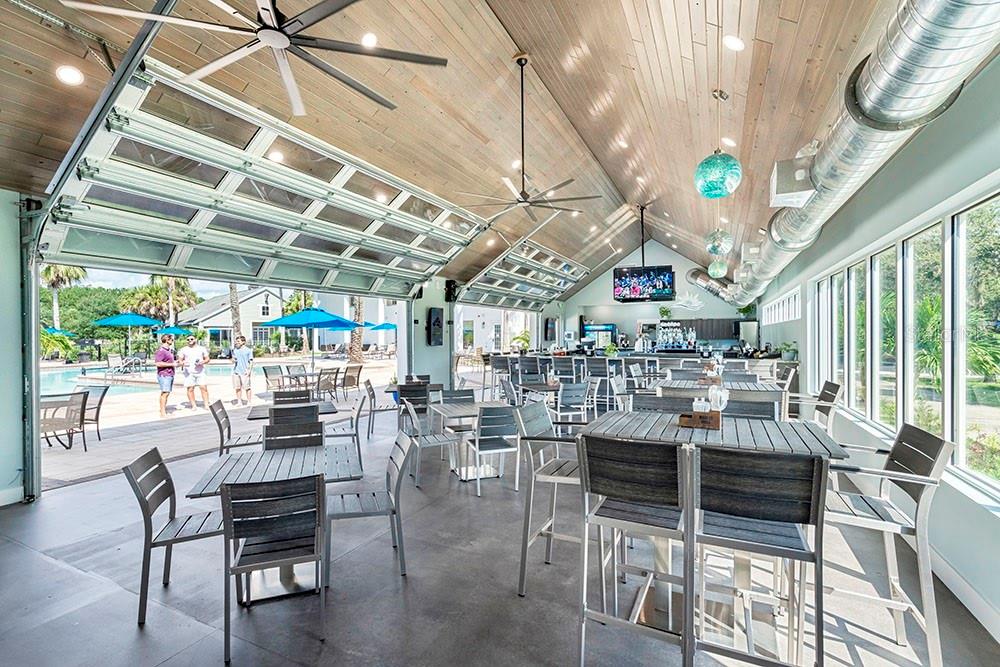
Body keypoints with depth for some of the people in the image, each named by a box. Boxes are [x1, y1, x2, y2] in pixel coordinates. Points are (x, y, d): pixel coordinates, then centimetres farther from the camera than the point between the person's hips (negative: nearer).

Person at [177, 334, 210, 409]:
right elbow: (180, 360, 9)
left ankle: (206, 405, -4)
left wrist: (203, 362, -8)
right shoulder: (183, 350, 11)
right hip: (189, 372, 0)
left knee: (204, 387, -7)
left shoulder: (202, 348, 13)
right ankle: (193, 405, 4)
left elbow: (207, 359, 13)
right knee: (190, 389, -3)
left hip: (200, 372, 0)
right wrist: (182, 363, -13)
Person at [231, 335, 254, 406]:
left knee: (247, 387, -3)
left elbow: (251, 361, -3)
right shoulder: (234, 350, 12)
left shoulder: (248, 350, -2)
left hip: (245, 371, -5)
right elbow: (233, 360, 20)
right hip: (236, 371, 5)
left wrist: (249, 370, -12)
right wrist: (233, 360, -4)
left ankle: (249, 402, 5)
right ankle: (239, 402, 19)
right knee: (237, 387, 9)